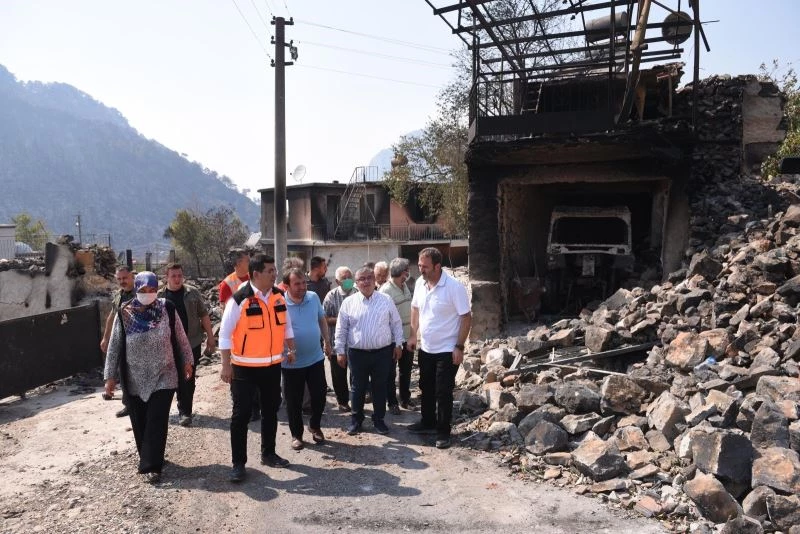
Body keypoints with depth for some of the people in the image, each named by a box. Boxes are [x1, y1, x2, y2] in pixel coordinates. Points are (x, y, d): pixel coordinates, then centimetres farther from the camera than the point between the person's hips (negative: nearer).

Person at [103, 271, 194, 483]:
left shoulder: (167, 309, -8)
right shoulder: (125, 314, -8)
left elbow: (180, 338, 3)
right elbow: (115, 346, -2)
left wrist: (187, 361, 9)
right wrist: (110, 376, -1)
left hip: (163, 377, -1)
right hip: (134, 380, 1)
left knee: (157, 422, -4)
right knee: (140, 422, 12)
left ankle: (151, 465, 4)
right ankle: (149, 459, 32)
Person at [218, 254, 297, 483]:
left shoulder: (279, 296, 0)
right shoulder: (239, 299, -17)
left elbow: (286, 324, 13)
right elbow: (225, 333, -13)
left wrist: (291, 348, 4)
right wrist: (226, 365, -14)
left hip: (272, 365, 6)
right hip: (245, 367, -5)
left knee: (271, 410, 16)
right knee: (241, 414, 2)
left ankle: (268, 453, 33)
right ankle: (238, 462, 14)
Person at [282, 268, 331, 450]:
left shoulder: (314, 297, -3)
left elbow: (322, 320, 11)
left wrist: (327, 342, 13)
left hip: (315, 358, 3)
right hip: (292, 363, -3)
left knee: (319, 396, 11)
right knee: (294, 401, 9)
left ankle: (315, 426, 36)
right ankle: (296, 435, 28)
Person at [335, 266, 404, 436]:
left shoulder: (386, 300, 1)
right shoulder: (348, 302, -1)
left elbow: (396, 324, 7)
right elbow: (341, 329, 2)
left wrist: (398, 344, 4)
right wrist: (340, 351, 1)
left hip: (383, 352, 0)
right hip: (357, 353, 0)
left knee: (380, 387, 10)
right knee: (358, 387, 11)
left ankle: (378, 419, 25)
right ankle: (356, 419, 26)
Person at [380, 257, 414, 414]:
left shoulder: (405, 286, 5)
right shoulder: (385, 290, -19)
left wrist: (412, 335, 14)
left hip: (407, 338, 7)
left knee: (406, 371, 18)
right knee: (391, 373, 9)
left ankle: (405, 399, 32)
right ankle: (392, 403, 21)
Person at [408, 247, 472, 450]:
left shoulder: (454, 287, -21)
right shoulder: (420, 284, -1)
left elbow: (466, 317, -17)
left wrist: (459, 347, -18)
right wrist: (413, 335, 11)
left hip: (446, 351, -7)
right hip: (425, 349, 7)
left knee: (443, 393, 2)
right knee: (426, 388, 19)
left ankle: (443, 432, 16)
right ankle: (428, 423, 37)